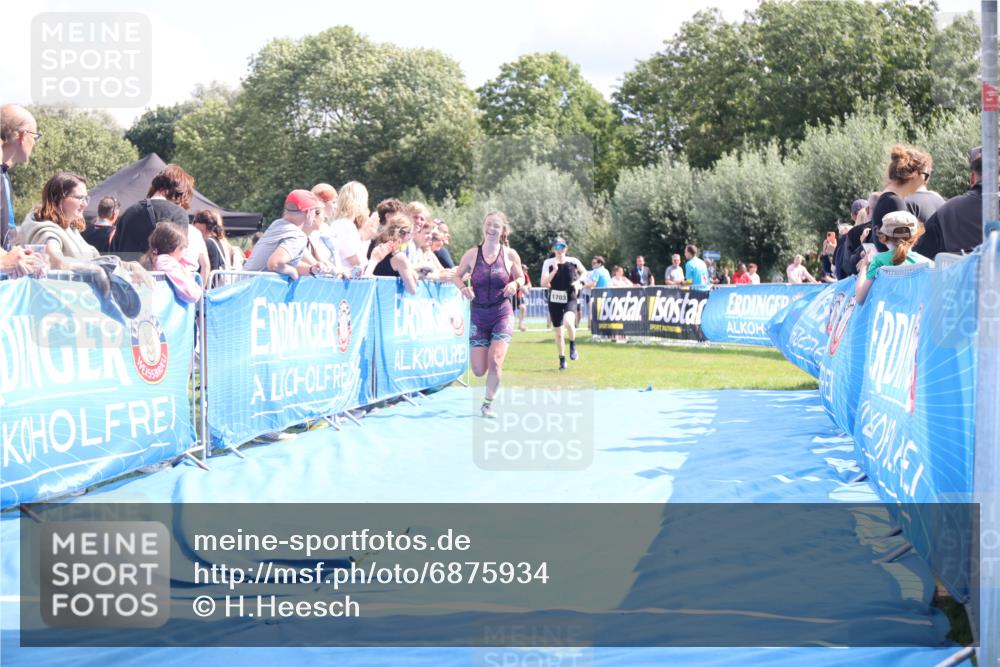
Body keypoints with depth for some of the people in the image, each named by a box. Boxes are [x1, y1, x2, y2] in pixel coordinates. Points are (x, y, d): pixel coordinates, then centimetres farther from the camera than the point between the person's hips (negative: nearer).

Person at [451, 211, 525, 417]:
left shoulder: (510, 254, -3)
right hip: (479, 316, 1)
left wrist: (515, 284, -13)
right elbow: (456, 275, 9)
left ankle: (488, 403, 4)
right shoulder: (472, 254, -2)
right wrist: (463, 288, -11)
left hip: (502, 314, -1)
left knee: (495, 361, -16)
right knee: (479, 371, 0)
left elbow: (521, 278, 9)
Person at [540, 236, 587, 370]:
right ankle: (562, 359, 24)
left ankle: (573, 345, -2)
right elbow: (543, 283, -11)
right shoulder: (548, 263, -2)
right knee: (559, 332, 7)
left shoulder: (573, 261, -2)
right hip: (554, 300, 2)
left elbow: (584, 272, 17)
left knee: (568, 322, -30)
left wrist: (579, 281, -2)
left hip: (570, 299, -2)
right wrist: (554, 271, -22)